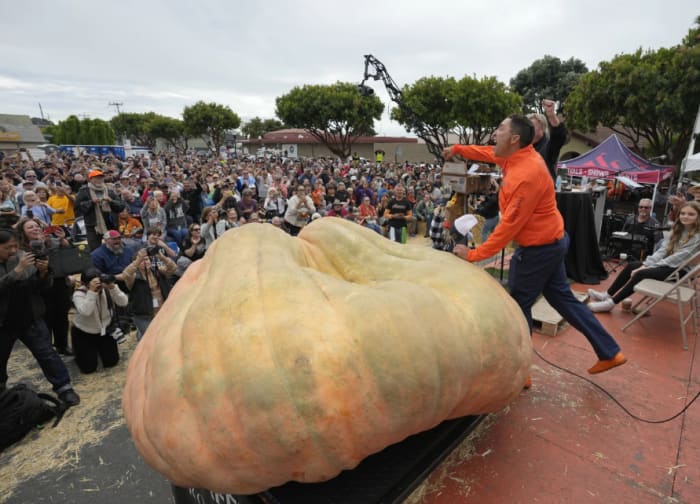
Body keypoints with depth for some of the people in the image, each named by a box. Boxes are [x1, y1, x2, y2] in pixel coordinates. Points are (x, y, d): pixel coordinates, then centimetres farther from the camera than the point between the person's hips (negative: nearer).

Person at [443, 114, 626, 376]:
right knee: (562, 297, 20)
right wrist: (458, 149, 22)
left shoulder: (526, 176, -28)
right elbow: (489, 153, 21)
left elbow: (509, 226, -27)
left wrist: (474, 254, -23)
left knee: (518, 307, 2)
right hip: (552, 241, 10)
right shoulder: (520, 155, 0)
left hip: (538, 249, -10)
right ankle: (610, 353, 32)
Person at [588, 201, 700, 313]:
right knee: (631, 265, -3)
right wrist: (646, 264, -12)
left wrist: (651, 266, -20)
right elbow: (663, 250, 1)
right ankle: (608, 295, -3)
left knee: (641, 274, -25)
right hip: (669, 263, 8)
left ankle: (611, 302, -22)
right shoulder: (678, 229, 9)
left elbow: (678, 257, -20)